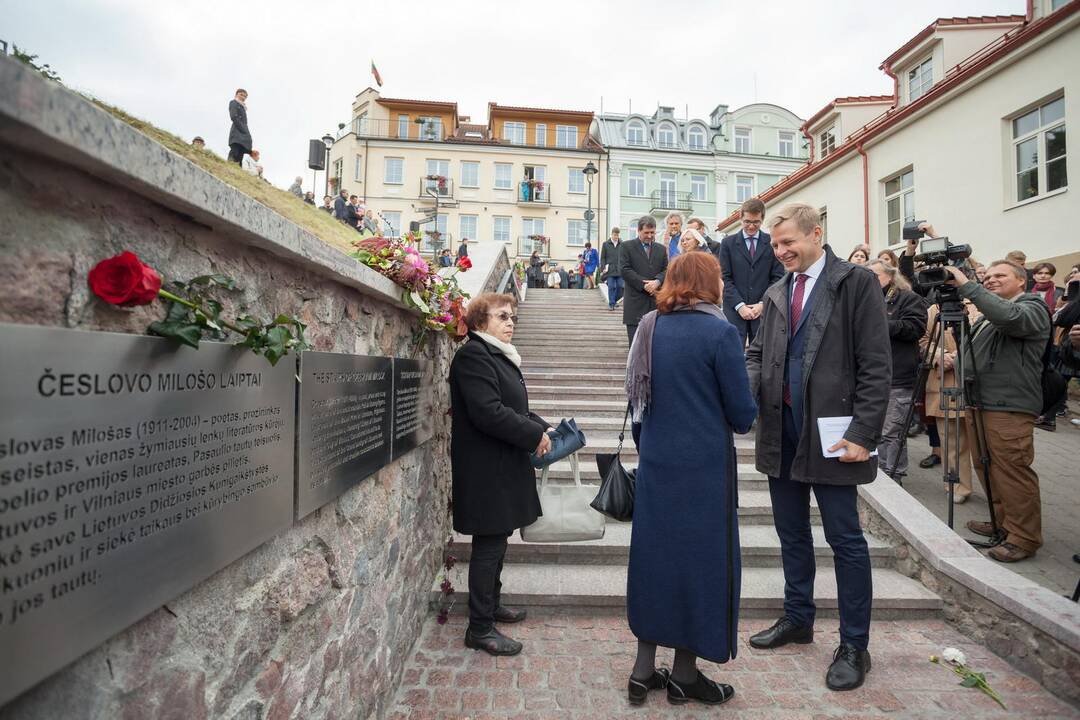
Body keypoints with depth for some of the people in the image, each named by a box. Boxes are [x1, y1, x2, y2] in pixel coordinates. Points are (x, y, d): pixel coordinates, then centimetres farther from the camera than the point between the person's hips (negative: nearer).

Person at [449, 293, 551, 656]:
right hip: (486, 469, -10)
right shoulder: (473, 355, -16)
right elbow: (488, 412, -25)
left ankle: (491, 605, 37)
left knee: (497, 541, 20)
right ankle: (480, 628, 16)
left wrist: (540, 426, 5)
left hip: (502, 466, 10)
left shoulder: (500, 355, 15)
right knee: (488, 544, 1)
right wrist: (535, 435, -17)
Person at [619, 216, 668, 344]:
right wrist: (644, 285, -13)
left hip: (657, 301, 4)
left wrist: (657, 281, -13)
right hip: (635, 302, -4)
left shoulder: (661, 249, 17)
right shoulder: (627, 247, 3)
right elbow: (624, 270, -7)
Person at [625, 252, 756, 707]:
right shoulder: (719, 332, -12)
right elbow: (742, 412, -10)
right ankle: (684, 674, 28)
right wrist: (737, 421, 12)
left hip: (655, 461, 5)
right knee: (699, 557, 11)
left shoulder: (650, 327, 4)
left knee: (654, 551, 16)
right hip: (704, 465, -5)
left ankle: (644, 669, 28)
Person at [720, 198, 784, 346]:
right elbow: (725, 278, 1)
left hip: (764, 310, 1)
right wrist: (739, 305, -9)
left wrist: (762, 304, -7)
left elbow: (778, 277, 5)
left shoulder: (772, 243, 8)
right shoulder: (728, 243, 7)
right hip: (735, 310, -1)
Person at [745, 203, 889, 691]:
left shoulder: (857, 283, -5)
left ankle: (854, 645, 25)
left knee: (845, 538, 6)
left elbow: (875, 366, -9)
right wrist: (748, 387, -7)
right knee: (791, 532, 17)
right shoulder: (776, 293, 11)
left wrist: (863, 434, -15)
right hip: (781, 430, 6)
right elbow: (758, 352, 14)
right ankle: (797, 618, 37)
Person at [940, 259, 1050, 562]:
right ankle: (1002, 522, 29)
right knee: (988, 469, 16)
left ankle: (1024, 537, 5)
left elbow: (1008, 316, -28)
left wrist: (966, 285, -25)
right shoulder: (987, 316, 22)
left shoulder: (1032, 308, -4)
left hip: (1009, 409, -9)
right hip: (978, 403, 9)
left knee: (1012, 473, -5)